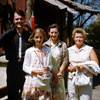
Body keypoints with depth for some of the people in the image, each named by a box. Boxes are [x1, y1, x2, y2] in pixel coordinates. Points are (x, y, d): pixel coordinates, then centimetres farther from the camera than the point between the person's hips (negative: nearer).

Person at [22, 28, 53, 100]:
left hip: (44, 81, 2)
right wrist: (35, 71, -15)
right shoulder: (29, 51, -1)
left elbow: (50, 64, 10)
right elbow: (25, 67, 0)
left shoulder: (47, 50, 4)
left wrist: (49, 68, -13)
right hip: (32, 81, -1)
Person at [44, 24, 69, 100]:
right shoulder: (45, 45, 2)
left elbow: (65, 61, 2)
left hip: (59, 76, 1)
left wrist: (59, 73, -5)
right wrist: (53, 73, -7)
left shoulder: (63, 45, 4)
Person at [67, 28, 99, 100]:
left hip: (86, 80, -2)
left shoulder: (89, 49, 5)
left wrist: (84, 66, -15)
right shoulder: (69, 50, 13)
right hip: (72, 80, 3)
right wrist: (69, 68, -6)